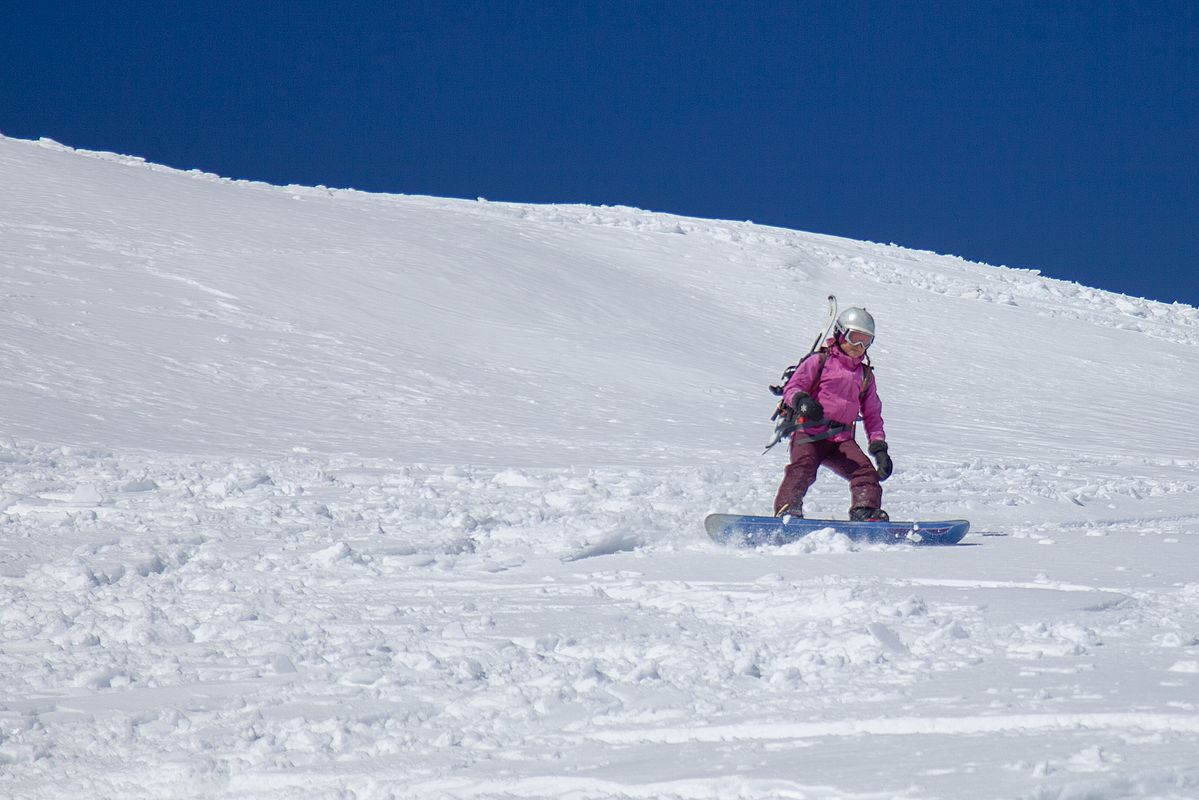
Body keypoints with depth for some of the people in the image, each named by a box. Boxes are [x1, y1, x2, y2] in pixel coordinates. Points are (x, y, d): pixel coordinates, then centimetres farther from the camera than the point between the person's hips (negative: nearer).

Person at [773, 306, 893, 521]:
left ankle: (866, 512, -26)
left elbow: (872, 415, 27)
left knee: (865, 470, -19)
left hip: (841, 439, 4)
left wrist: (879, 447, 12)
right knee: (803, 468, -30)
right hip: (810, 433, -4)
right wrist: (802, 401, -22)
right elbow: (792, 388, 3)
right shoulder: (819, 362, 10)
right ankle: (787, 509, -38)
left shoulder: (865, 375, 25)